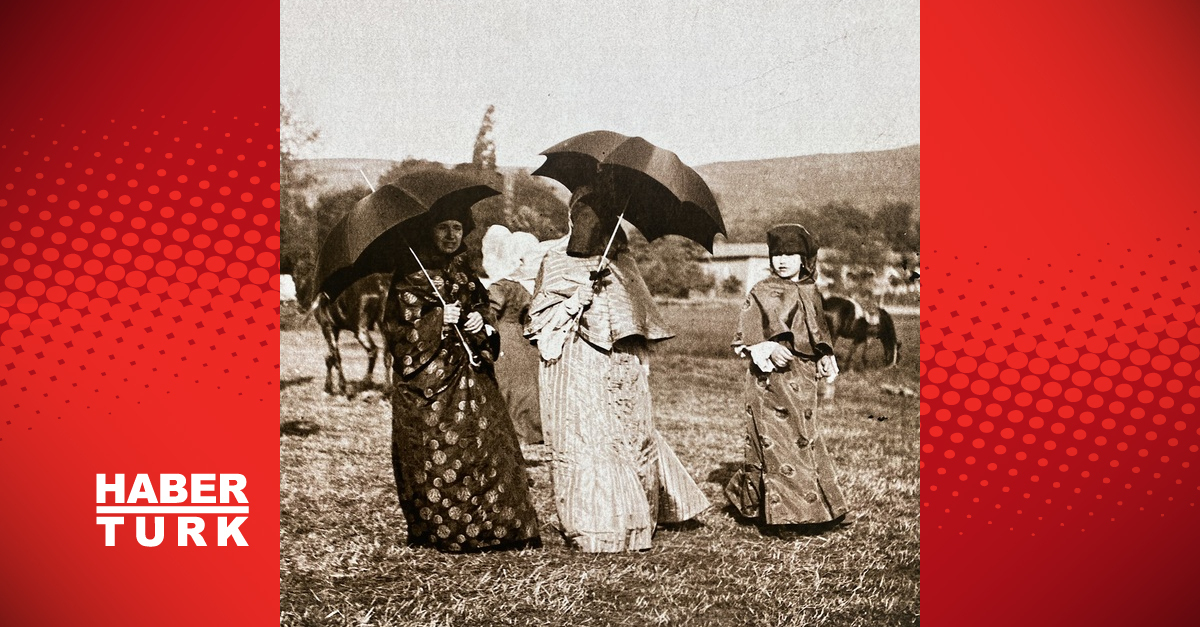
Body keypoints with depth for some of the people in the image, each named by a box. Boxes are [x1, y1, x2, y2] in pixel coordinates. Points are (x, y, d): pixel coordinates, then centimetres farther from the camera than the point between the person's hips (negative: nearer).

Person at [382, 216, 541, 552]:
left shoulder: (465, 273, 15)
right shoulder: (408, 277, -1)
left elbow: (482, 309, 20)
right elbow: (396, 330, -6)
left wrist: (480, 324, -3)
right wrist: (437, 320, -19)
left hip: (469, 375, 5)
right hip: (427, 381, -5)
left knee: (486, 446, -3)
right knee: (437, 458, -6)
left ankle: (489, 528, 3)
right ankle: (441, 533, 5)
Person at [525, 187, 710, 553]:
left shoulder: (622, 263, 13)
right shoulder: (555, 263, 7)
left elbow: (640, 315, 15)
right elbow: (539, 319, 2)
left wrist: (641, 360, 2)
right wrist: (573, 304, -11)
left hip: (621, 367, 2)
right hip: (577, 369, -2)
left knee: (630, 439, 1)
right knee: (582, 444, -4)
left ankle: (631, 522, 9)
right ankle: (587, 528, 2)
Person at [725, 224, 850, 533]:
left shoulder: (811, 293, 11)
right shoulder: (762, 294, -3)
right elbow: (743, 340, -3)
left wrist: (825, 358, 5)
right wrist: (767, 349, -19)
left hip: (802, 379, 6)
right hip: (771, 380, -6)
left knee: (807, 440, 8)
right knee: (778, 443, -6)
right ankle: (781, 514, 2)